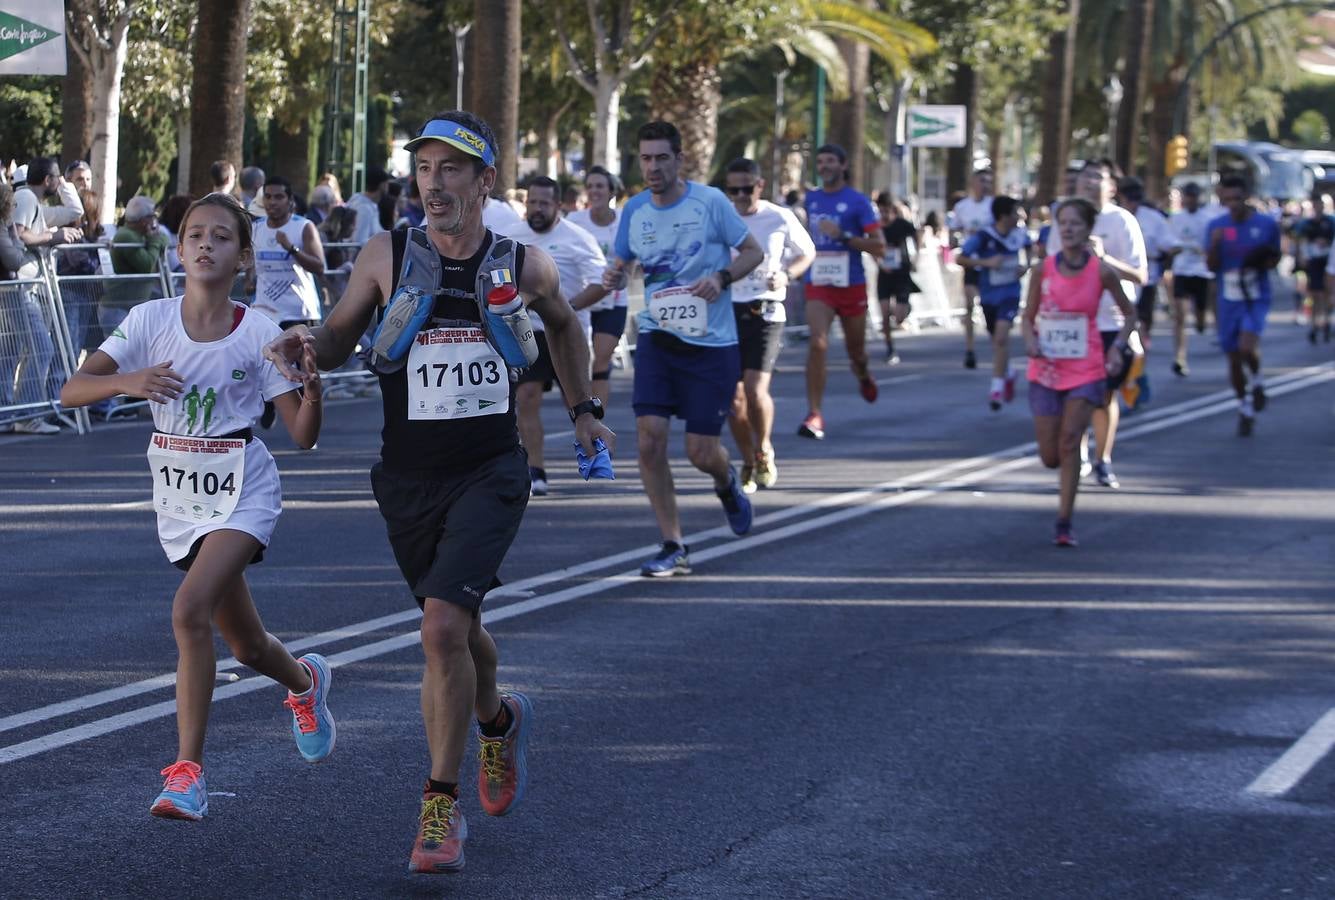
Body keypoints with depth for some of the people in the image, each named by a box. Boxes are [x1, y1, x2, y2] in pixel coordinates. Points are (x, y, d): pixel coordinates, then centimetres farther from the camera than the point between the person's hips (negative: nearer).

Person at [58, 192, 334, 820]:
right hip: (180, 499, 3)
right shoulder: (150, 321, -4)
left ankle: (187, 769, -18)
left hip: (242, 492, -3)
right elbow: (72, 392, -12)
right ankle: (305, 682, 49)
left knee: (191, 610, -26)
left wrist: (312, 386, -28)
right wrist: (128, 381, -31)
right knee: (246, 646, 13)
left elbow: (303, 436, -8)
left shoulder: (259, 334, -8)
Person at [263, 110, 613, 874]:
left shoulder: (526, 266, -3)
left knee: (444, 626, -19)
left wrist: (583, 410, 17)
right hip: (410, 476, 2)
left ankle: (442, 806, -8)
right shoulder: (388, 256, -5)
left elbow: (565, 326, 18)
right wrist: (308, 345, -17)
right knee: (456, 629, 16)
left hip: (492, 473, -2)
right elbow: (342, 338, 5)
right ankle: (499, 720, 50)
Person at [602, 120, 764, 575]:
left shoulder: (710, 201, -7)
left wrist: (721, 277, -19)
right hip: (656, 337, 3)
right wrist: (613, 277, -10)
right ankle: (673, 548, -1)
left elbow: (753, 252, 0)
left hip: (711, 342, -3)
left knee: (702, 453, -3)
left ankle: (727, 483, 37)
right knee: (649, 437, -12)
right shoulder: (634, 210, 3)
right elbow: (621, 265, 14)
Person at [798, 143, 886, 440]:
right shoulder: (811, 199, 7)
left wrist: (843, 236, -21)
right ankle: (814, 415, -19)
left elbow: (879, 247, -12)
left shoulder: (858, 201, -6)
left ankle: (863, 376, 52)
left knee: (855, 350, 13)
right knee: (817, 344, -19)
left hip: (851, 285, -2)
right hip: (818, 285, 2)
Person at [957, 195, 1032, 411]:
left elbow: (1026, 248, 18)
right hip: (989, 294, 0)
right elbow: (961, 259, -14)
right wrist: (986, 262, -25)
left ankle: (997, 387, -15)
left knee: (1001, 336, -18)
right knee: (998, 339, 15)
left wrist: (1025, 265, -1)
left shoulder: (1019, 234, -5)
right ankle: (1007, 374, 44)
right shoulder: (982, 236, -16)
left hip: (1010, 292, 0)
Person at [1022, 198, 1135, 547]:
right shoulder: (1044, 269, -2)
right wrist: (1030, 340, -15)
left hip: (1086, 368, -2)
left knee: (1070, 440, -16)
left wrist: (1117, 347, -8)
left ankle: (1064, 524, -10)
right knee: (1050, 458, 1)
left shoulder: (1102, 272, -6)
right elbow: (1028, 317, 6)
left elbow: (1129, 313, 8)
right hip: (1046, 369, 2)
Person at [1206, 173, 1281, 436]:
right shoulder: (1217, 226, 1)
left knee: (1247, 347, -24)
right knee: (1233, 358, 7)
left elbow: (1275, 258, 10)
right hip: (1228, 301, 3)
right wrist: (1214, 244, -19)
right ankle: (1245, 408, 27)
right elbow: (1211, 266, 0)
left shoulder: (1266, 225, -3)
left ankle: (1256, 381, 8)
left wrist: (1264, 264, -13)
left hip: (1256, 299, -3)